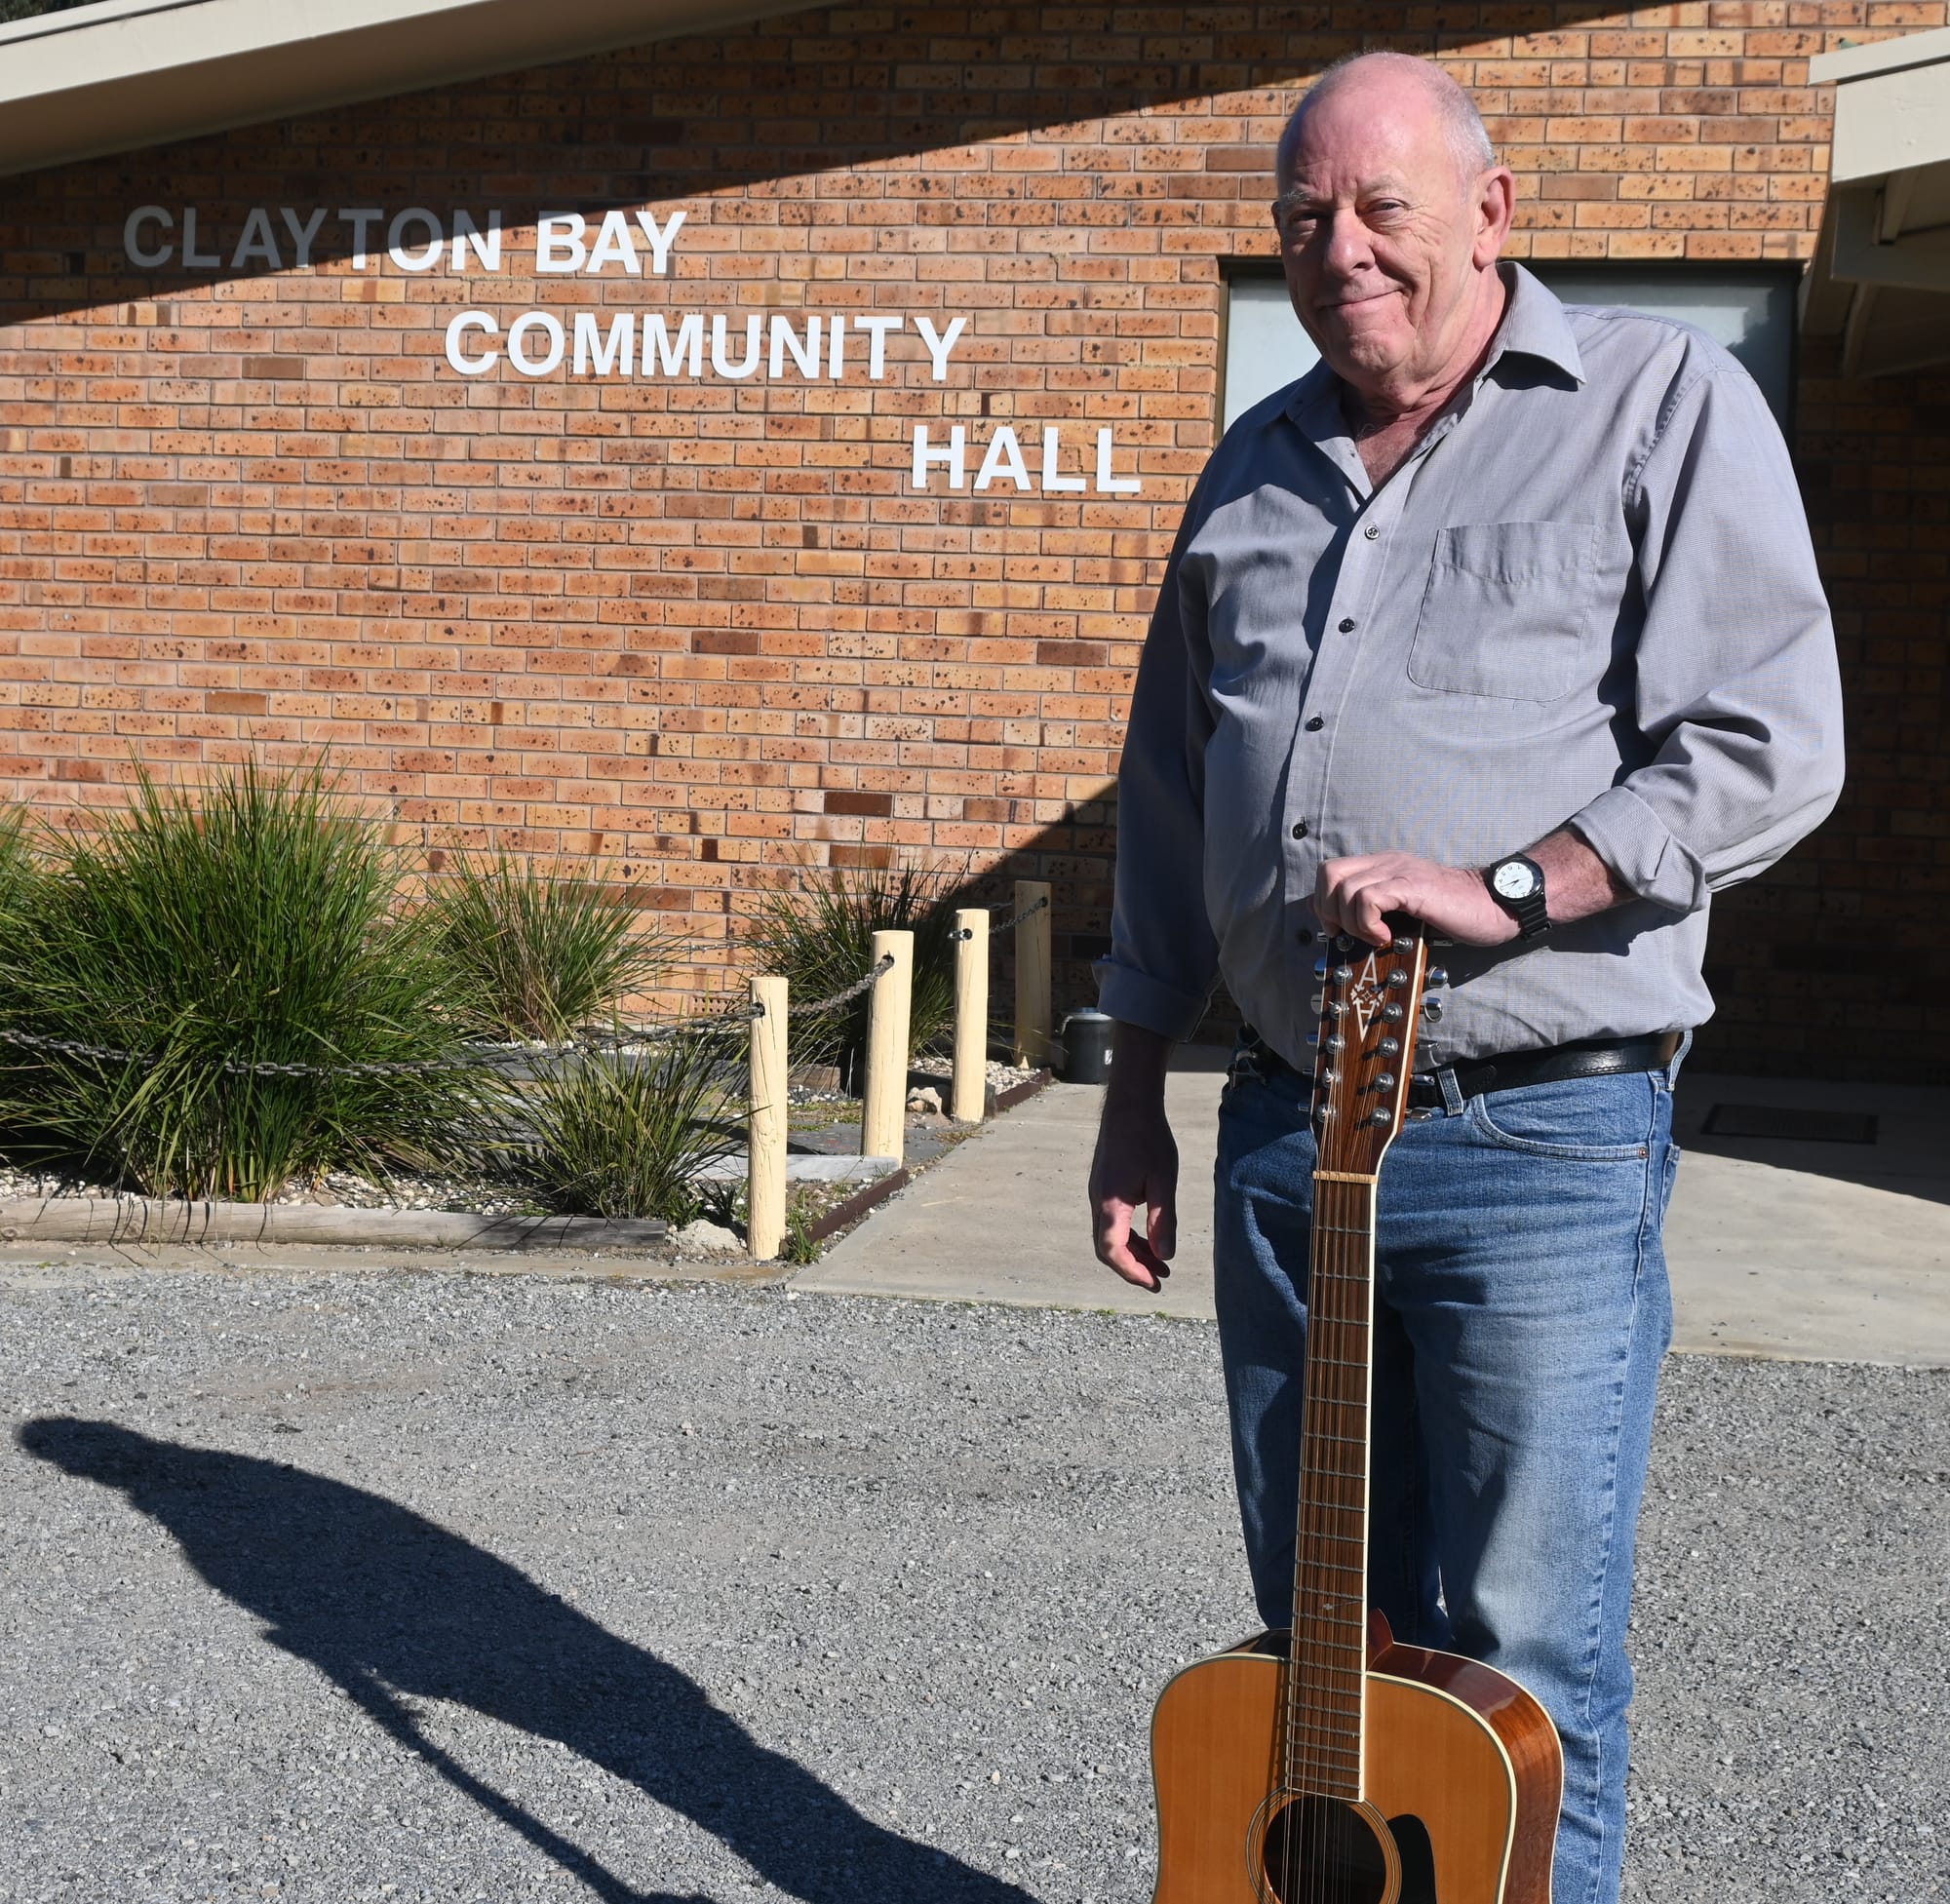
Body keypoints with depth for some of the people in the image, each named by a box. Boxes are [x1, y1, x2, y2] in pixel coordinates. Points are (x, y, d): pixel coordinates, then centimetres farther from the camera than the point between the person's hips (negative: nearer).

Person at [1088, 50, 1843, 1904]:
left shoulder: (1662, 401, -2)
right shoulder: (1257, 468, 15)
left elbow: (1768, 746, -11)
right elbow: (1171, 792, 19)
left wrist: (1498, 888, -20)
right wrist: (1132, 1102, 16)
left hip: (1541, 1143, -5)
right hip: (1282, 1129, 6)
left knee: (1521, 1655, 0)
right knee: (1318, 1629, 15)